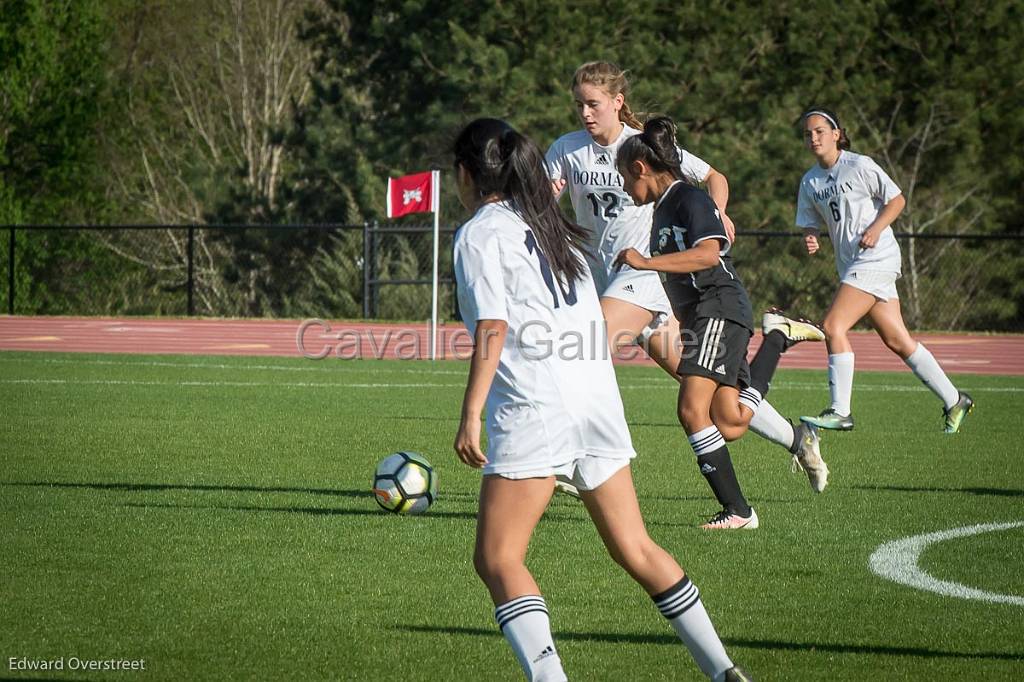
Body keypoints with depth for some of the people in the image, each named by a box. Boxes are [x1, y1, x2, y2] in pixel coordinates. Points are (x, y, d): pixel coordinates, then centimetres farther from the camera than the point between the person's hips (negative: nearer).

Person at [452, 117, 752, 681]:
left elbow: (493, 329, -14)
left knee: (496, 559, -3)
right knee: (634, 549, 15)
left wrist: (470, 415, -14)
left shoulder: (478, 236, -3)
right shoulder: (552, 227, 19)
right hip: (598, 400, 8)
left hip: (533, 409, -8)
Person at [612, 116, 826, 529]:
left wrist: (646, 263, -26)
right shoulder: (663, 206, 20)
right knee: (730, 426, 2)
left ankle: (737, 510, -15)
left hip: (719, 312, -10)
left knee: (692, 410, -18)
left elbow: (708, 253, -25)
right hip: (697, 318, 10)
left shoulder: (689, 199, -9)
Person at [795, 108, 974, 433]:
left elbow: (897, 200, -3)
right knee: (897, 340, 8)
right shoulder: (810, 182, 11)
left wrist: (874, 230, -16)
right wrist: (811, 239, -7)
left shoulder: (859, 166, -8)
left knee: (833, 325, -17)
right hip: (851, 265, 7)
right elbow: (810, 223, 15)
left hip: (876, 258, -7)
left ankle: (840, 412, -14)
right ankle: (954, 401, 19)